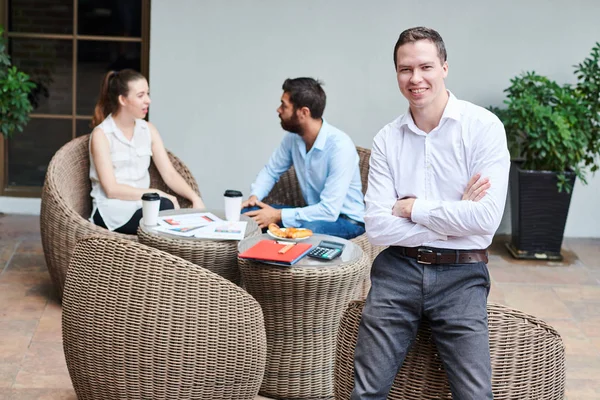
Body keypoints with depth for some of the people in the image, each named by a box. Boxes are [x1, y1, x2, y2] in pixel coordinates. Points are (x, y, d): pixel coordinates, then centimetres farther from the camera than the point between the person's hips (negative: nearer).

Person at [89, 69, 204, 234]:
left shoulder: (148, 130, 10)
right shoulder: (102, 134, -6)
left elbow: (169, 174, 6)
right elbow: (111, 189, -13)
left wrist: (195, 198, -12)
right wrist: (157, 194, -17)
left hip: (142, 204, 5)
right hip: (112, 211, -5)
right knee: (165, 207, -33)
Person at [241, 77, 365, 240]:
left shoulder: (340, 146, -26)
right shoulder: (293, 137, -4)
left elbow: (329, 210, -29)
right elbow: (271, 171, 13)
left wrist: (278, 216, -25)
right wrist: (254, 196, -7)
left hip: (346, 220, -6)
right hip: (314, 213, 6)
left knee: (307, 228, -39)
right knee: (247, 213, -12)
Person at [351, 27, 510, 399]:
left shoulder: (483, 127, -6)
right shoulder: (387, 139, 3)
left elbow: (486, 218, -16)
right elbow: (377, 226, -5)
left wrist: (412, 207, -8)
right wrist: (452, 218, -12)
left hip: (460, 274, -2)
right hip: (397, 270, 3)